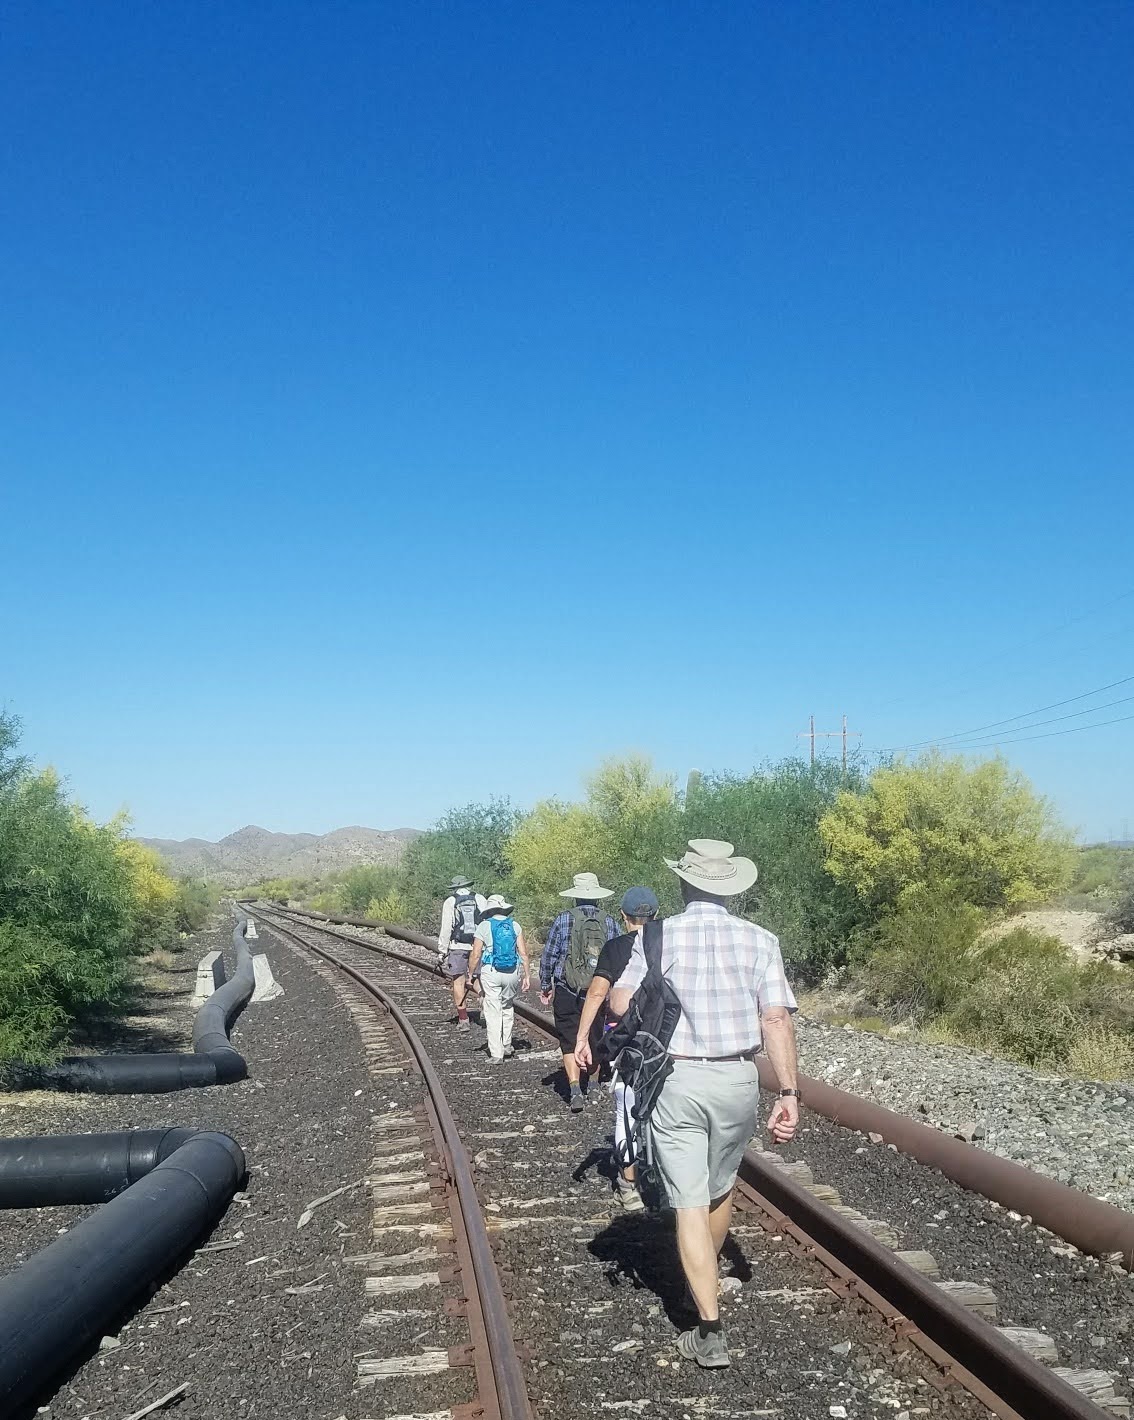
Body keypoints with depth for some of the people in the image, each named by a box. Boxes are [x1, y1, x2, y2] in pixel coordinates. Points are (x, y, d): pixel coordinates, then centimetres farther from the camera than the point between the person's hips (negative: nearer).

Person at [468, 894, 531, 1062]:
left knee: (493, 1012, 3)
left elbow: (476, 955, -5)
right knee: (507, 1009, 20)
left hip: (491, 973, -3)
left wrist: (470, 974, 6)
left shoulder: (484, 926, -3)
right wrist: (526, 975, 7)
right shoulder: (515, 926, 5)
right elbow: (523, 953, 1)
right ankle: (507, 1047, 26)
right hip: (512, 973, 3)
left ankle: (496, 1053, 3)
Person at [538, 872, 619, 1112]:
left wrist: (545, 986, 11)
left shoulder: (564, 920, -5)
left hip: (567, 993, -2)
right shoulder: (609, 923, 1)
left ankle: (575, 1088, -15)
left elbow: (548, 956, -1)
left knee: (570, 1042, 2)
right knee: (595, 1040, 17)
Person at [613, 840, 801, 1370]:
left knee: (690, 1203, 3)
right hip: (737, 1080, 2)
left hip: (675, 1081, -2)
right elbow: (777, 1019, -10)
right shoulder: (758, 940, -3)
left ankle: (710, 1331, -1)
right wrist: (789, 1093, -7)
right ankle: (706, 1275, 47)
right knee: (721, 1187, 24)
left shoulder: (658, 937, -6)